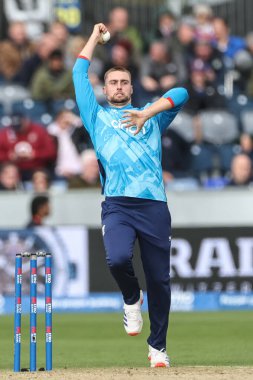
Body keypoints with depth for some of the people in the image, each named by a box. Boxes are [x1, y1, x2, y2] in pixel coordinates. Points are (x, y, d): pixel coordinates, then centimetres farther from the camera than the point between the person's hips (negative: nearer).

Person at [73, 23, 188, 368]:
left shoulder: (152, 117, 22)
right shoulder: (97, 116, 21)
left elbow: (181, 93, 6)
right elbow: (80, 73, 20)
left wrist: (148, 113, -8)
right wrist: (95, 37, 28)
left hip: (154, 206, 1)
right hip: (117, 206, -1)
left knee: (159, 280, 1)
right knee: (118, 258, -29)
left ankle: (158, 345, 13)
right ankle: (131, 299, 4)